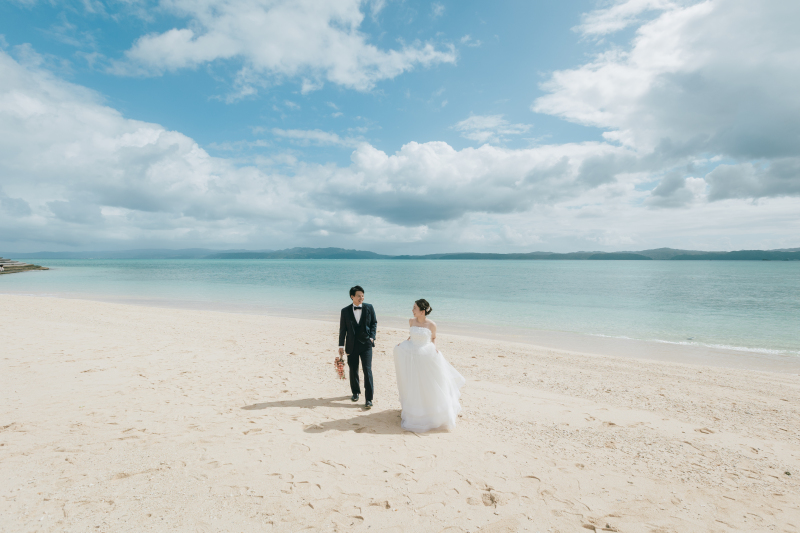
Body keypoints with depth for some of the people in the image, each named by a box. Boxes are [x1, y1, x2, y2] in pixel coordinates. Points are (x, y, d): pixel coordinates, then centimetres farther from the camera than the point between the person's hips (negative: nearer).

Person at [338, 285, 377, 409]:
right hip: (352, 345, 1)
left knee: (367, 370, -7)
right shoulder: (345, 311, -2)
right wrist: (341, 345, 0)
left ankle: (368, 399, -1)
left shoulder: (369, 308, -1)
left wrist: (372, 336, -6)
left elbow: (374, 323, 8)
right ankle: (355, 392, 36)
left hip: (366, 344, -1)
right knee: (353, 370, 14)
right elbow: (342, 329, 2)